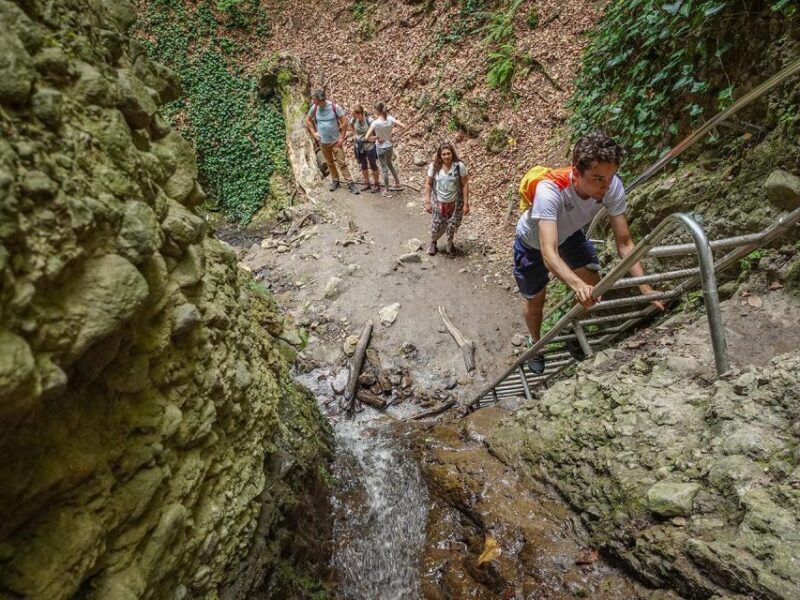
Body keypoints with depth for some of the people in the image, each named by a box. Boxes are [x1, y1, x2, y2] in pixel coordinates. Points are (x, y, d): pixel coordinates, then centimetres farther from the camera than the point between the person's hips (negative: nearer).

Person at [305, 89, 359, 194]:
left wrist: (342, 137, -13)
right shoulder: (314, 108, -6)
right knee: (330, 163, 15)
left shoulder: (334, 107, -16)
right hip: (323, 142, 4)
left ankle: (350, 183, 2)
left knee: (341, 163, -4)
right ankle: (335, 180, 31)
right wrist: (314, 133, 3)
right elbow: (308, 120, 11)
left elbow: (344, 121, -12)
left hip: (335, 141, -4)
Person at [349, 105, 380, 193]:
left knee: (373, 165, 8)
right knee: (363, 165, 17)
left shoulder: (369, 120, -26)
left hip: (369, 146, -6)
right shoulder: (354, 119, -10)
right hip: (359, 146, 6)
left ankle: (376, 185, 23)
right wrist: (354, 134, 8)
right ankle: (367, 183, 34)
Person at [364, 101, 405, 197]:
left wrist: (377, 137, -11)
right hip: (389, 146, 5)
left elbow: (367, 137, -25)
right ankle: (397, 184, 38)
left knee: (384, 168, 8)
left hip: (381, 148, -5)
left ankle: (387, 191, 20)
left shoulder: (375, 123, -23)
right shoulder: (390, 119, -11)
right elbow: (403, 127, -9)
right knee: (390, 164, 28)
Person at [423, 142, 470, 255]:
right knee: (436, 227, 8)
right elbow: (428, 184, 0)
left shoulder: (459, 166, -13)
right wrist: (427, 202, -2)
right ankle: (433, 243, 40)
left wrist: (466, 203, -9)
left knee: (452, 226, 10)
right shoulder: (434, 166, -9)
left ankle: (450, 243, 42)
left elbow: (465, 185, -8)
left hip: (455, 203, -1)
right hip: (438, 203, 1)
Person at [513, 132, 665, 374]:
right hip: (533, 243, -3)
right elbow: (549, 254, -52)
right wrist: (578, 285, -68)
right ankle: (536, 344, 37)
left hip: (569, 235, 4)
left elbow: (624, 243, -25)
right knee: (535, 301, 6)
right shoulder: (550, 190, -44)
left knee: (594, 289, -8)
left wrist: (645, 288, -35)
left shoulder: (613, 187, -30)